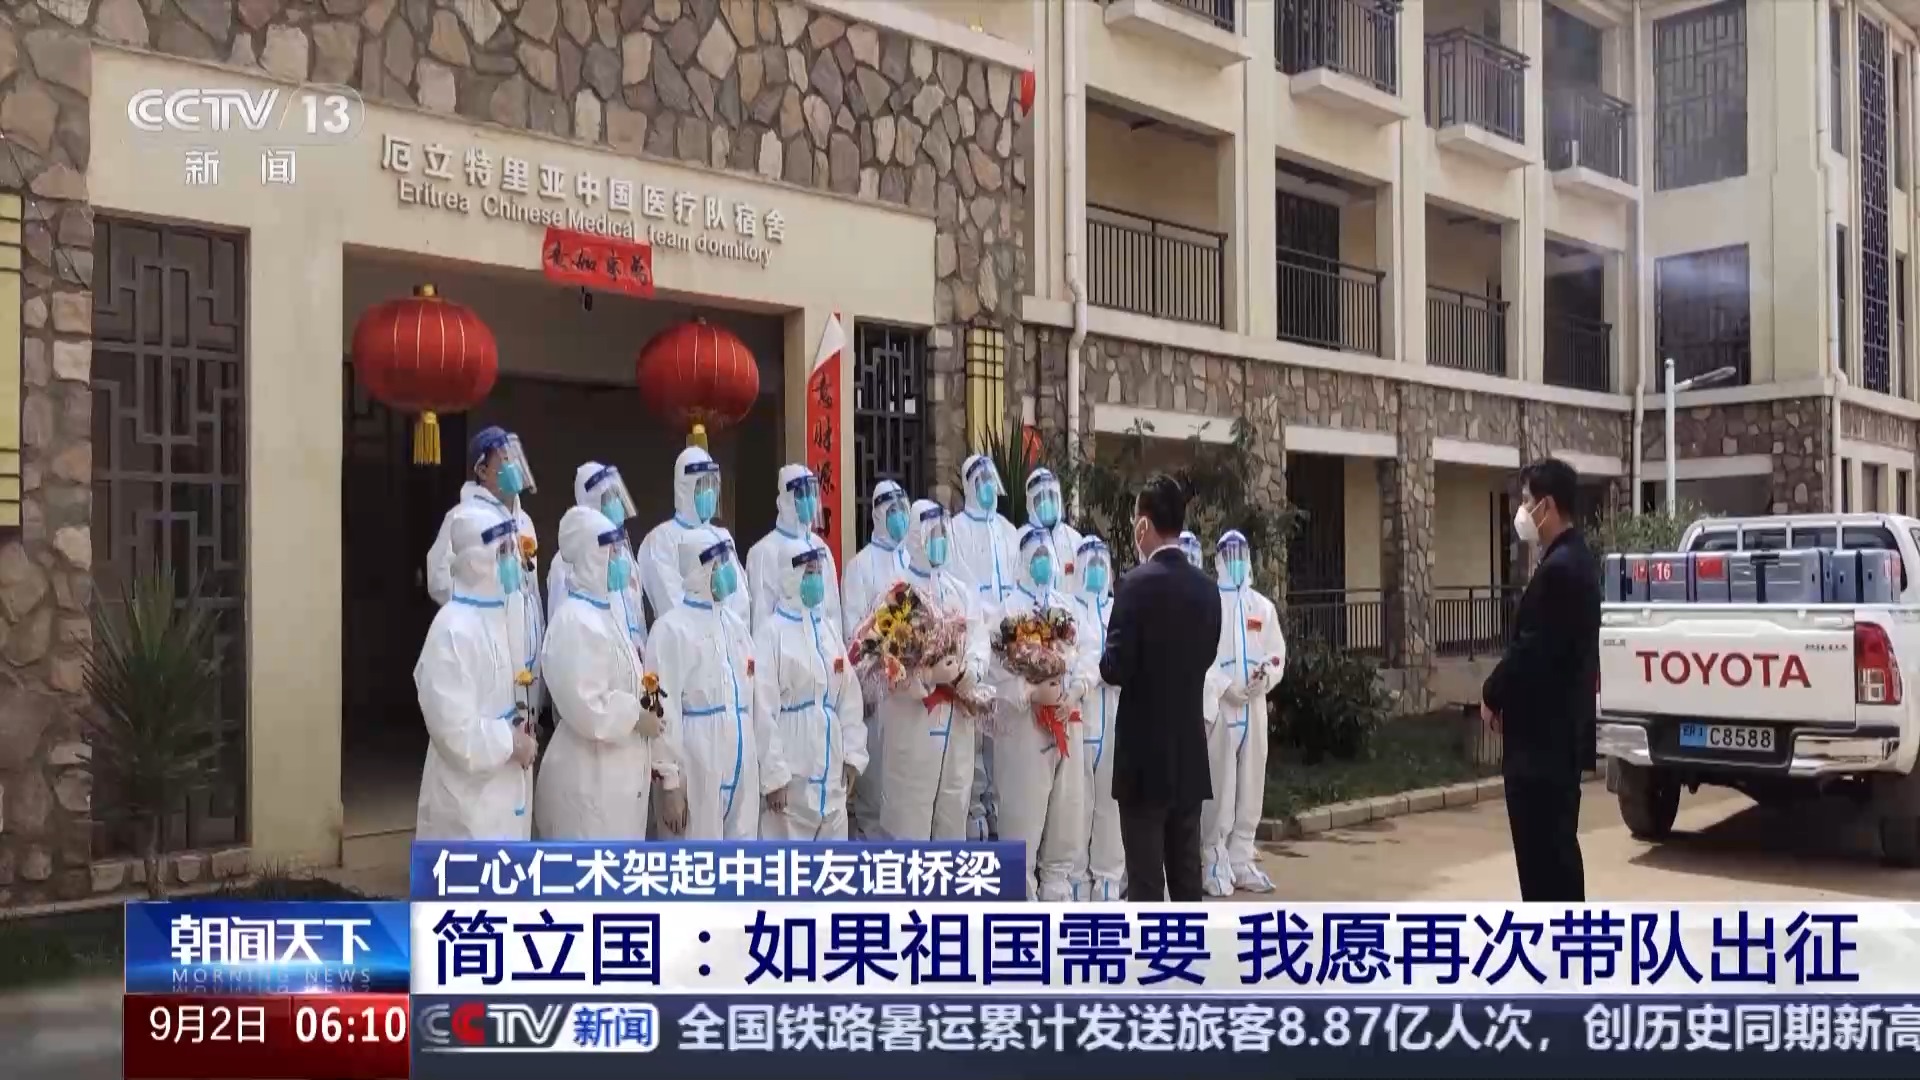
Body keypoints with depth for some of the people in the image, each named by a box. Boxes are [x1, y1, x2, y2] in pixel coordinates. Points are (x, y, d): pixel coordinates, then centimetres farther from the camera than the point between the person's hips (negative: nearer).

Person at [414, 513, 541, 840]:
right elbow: (457, 731, -25)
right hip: (469, 795, -9)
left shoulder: (494, 615, 6)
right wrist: (512, 742, -14)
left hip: (501, 787, 9)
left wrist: (519, 734, 2)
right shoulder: (453, 630, -22)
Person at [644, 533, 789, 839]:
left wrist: (773, 771, 12)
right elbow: (665, 710, -12)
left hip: (743, 771, 7)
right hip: (697, 773, -6)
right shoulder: (672, 629, -7)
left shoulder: (736, 626, 14)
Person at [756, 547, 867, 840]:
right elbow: (763, 706, -13)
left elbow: (849, 695, 10)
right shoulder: (772, 632, -10)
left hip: (831, 759, 6)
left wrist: (853, 753, 5)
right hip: (791, 764, -6)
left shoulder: (830, 628, 10)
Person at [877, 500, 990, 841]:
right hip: (912, 723, -5)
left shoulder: (963, 594, 13)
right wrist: (929, 674, -24)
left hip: (957, 722, 5)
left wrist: (961, 673, -15)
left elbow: (980, 649, 5)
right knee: (908, 819, -2)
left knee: (953, 816, 13)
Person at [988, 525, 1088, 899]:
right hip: (1024, 725, -6)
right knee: (1023, 815, -1)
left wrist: (1072, 693, -6)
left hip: (1066, 724, 6)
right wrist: (1033, 693, -19)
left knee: (1066, 813, 13)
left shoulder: (1066, 606, 10)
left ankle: (1057, 889, 26)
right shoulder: (1010, 607, -7)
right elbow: (996, 670, -12)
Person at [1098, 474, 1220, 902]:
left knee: (1145, 872, -1)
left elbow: (1116, 669, -15)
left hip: (1146, 750, -6)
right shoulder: (1207, 587, 5)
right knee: (1186, 868, 13)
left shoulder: (1139, 582, -14)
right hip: (1191, 748, 6)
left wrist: (1106, 661, 5)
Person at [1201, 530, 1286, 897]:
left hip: (1254, 707, 5)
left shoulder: (1262, 606, 15)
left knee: (1251, 786, 8)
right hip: (1217, 706, -5)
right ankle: (1217, 863, 3)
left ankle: (1242, 860, 17)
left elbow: (1278, 653, 12)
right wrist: (1225, 686, -17)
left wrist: (1266, 675, -8)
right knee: (1219, 788, -4)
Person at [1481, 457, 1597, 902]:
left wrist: (1492, 695, -8)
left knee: (1546, 838, -4)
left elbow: (1533, 649, -22)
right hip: (1555, 720, 11)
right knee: (1549, 836, 16)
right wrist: (1504, 694, 11)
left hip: (1545, 726, -11)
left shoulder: (1560, 567, -20)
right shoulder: (1572, 558, 13)